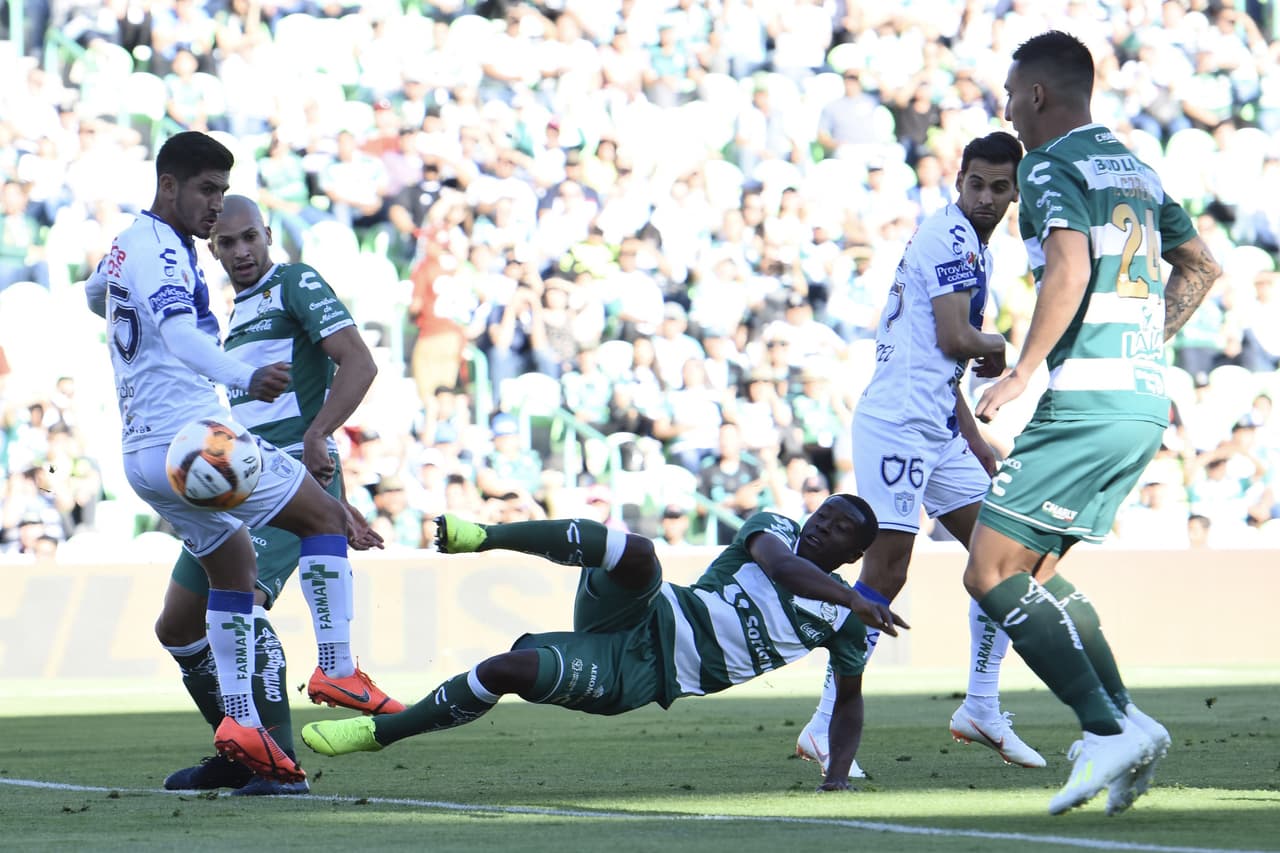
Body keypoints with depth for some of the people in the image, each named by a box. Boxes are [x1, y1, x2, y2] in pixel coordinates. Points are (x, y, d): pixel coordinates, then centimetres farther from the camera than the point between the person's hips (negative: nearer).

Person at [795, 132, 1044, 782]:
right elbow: (954, 339, -21)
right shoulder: (952, 238, -11)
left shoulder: (969, 243, 20)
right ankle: (825, 727, -12)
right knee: (886, 571, -13)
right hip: (897, 423, -10)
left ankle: (981, 708, 14)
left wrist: (974, 441, 24)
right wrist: (998, 350, 1)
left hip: (937, 430, 10)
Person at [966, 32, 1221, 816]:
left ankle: (1109, 728, -15)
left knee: (991, 573, -6)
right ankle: (1124, 723, 5)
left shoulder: (1051, 166, -6)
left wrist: (1023, 370, -16)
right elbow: (1202, 267, 27)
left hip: (1088, 400, -9)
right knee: (1035, 569, 17)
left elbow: (1070, 267, -22)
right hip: (1148, 403, 9)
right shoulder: (1136, 168, 20)